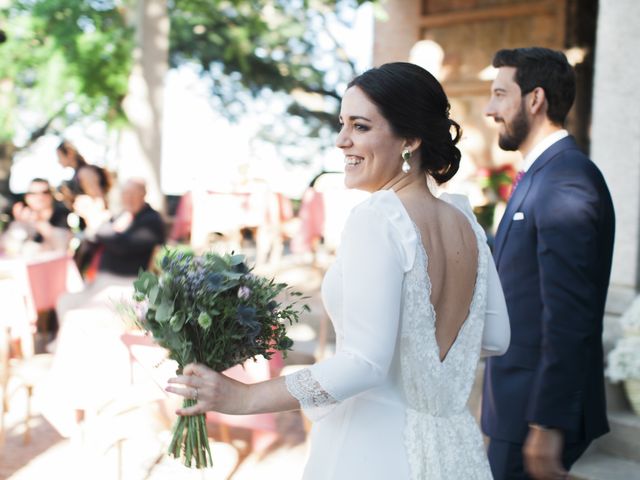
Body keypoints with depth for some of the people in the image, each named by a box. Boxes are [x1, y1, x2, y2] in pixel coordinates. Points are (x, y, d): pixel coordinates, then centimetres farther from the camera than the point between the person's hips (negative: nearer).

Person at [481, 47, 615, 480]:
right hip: (521, 400, 9)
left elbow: (569, 319, -24)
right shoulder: (541, 175, 12)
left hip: (541, 410, -9)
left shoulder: (565, 184, -20)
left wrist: (546, 426, -23)